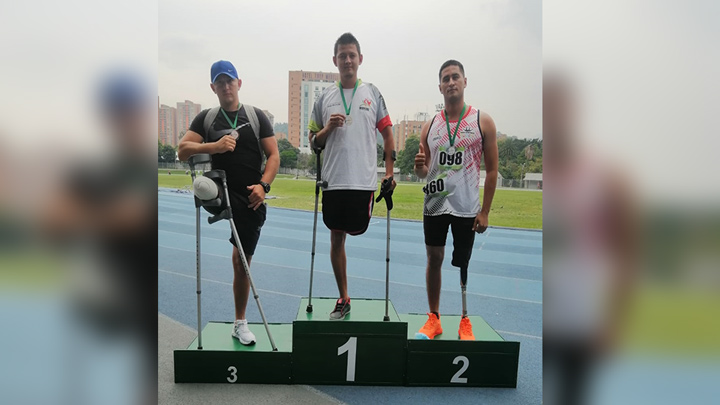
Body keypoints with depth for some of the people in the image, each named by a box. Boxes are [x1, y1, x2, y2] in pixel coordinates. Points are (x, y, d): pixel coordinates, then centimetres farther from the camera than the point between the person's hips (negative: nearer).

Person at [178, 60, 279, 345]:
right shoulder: (206, 117, 6)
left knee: (241, 262, 8)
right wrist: (215, 146, -22)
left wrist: (263, 185, -16)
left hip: (252, 200, 0)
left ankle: (240, 323, 22)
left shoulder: (257, 116, 4)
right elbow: (182, 150, -5)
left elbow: (274, 155, -1)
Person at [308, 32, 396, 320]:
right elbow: (313, 141, 14)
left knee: (357, 231, -1)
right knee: (336, 238, 6)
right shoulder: (324, 97, 10)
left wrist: (389, 173, 2)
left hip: (364, 181, -1)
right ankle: (343, 299, 21)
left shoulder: (372, 93, 7)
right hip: (333, 181, 2)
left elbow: (387, 133, 9)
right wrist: (328, 128, -7)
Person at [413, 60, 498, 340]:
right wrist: (419, 166, -11)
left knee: (463, 265, 7)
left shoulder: (482, 121, -2)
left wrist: (485, 211, -7)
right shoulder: (429, 126, 7)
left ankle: (465, 322, 24)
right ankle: (433, 319, 24)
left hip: (466, 208, -3)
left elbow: (492, 169, -2)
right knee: (434, 260, 10)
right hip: (434, 205, 3)